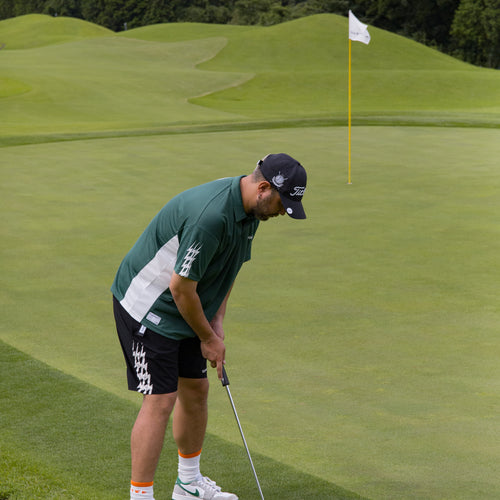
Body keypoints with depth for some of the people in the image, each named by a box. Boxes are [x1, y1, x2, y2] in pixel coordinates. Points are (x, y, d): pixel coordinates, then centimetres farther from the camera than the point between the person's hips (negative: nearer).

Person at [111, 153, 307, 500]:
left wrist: (217, 321, 4)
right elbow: (180, 287, -26)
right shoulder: (211, 214, -33)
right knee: (160, 401, -12)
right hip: (147, 306, -9)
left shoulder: (249, 210, -1)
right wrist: (208, 338, -12)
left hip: (185, 308, 10)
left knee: (196, 389, 15)